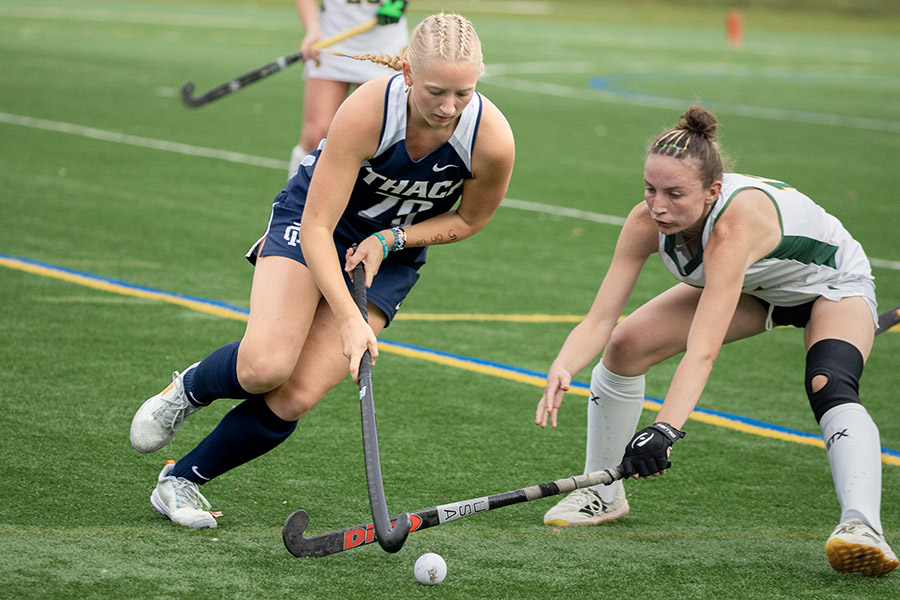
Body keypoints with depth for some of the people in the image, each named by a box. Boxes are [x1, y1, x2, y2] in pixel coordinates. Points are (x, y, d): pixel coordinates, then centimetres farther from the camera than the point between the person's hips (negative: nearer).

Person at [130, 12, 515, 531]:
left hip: (392, 255, 3)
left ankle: (182, 480, 10)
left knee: (297, 397, -12)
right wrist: (347, 319, -39)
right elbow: (317, 227, -30)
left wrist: (390, 240, -17)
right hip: (313, 221, -2)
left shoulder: (493, 140, -26)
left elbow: (470, 219, -3)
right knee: (265, 366, -26)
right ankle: (189, 389, 11)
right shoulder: (367, 110, -33)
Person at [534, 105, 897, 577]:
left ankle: (862, 526, -45)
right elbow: (598, 320, -29)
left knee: (831, 392, -35)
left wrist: (665, 430, -66)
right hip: (752, 288, 6)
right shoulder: (647, 221, -26)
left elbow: (703, 351, -53)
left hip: (833, 284, -6)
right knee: (625, 345, -6)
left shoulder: (736, 221, -44)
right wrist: (561, 371, -50)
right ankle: (602, 494, 12)